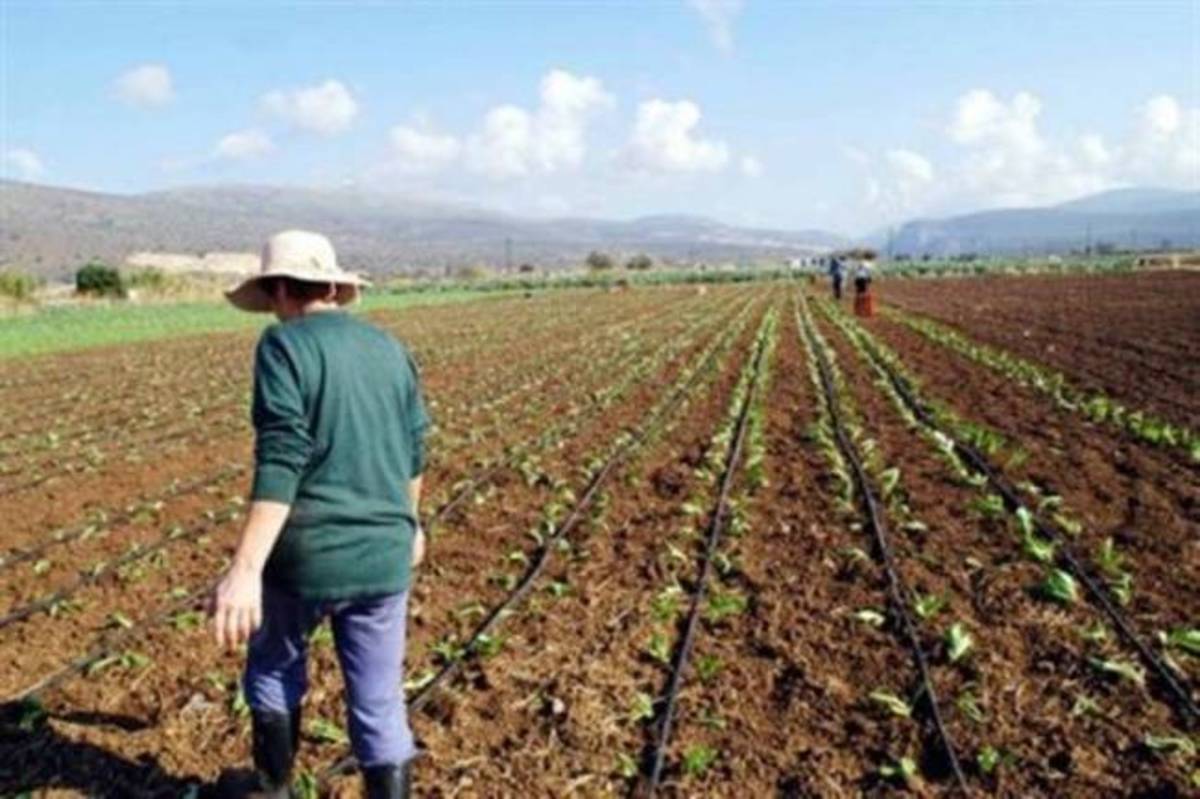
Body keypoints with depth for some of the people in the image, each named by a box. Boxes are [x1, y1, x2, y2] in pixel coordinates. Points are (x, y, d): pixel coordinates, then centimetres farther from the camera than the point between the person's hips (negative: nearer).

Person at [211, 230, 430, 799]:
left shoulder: (283, 345, -9)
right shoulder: (389, 349, 9)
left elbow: (281, 460, -21)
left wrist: (246, 569, -26)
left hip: (307, 555, -4)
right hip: (384, 556, 4)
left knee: (274, 668, 24)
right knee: (379, 702, 11)